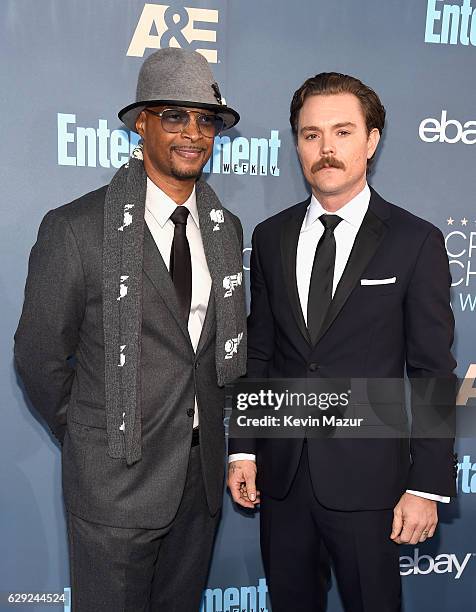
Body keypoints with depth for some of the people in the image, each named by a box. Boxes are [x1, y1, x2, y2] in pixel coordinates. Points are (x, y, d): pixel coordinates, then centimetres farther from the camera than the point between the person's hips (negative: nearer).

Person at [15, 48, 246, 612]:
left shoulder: (226, 228, 3)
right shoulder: (75, 228, -15)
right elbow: (38, 358, -8)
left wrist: (206, 432, 9)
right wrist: (91, 441, 2)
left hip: (202, 472, 5)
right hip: (116, 481, -5)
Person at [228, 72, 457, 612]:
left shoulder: (416, 242, -8)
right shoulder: (271, 237, 3)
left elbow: (433, 373, -7)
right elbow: (258, 351, 7)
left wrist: (427, 486, -8)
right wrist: (244, 447, 5)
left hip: (368, 476, -3)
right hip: (281, 470, 4)